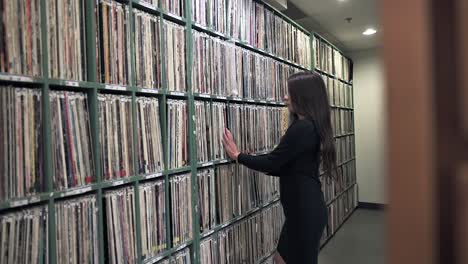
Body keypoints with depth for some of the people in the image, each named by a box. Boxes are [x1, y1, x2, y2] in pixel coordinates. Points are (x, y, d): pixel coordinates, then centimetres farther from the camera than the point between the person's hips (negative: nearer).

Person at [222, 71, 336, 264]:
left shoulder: (302, 128, -21)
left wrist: (237, 155, -4)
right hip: (305, 207, 9)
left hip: (305, 210, -9)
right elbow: (286, 167, 15)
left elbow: (272, 163, -17)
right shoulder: (312, 126, 10)